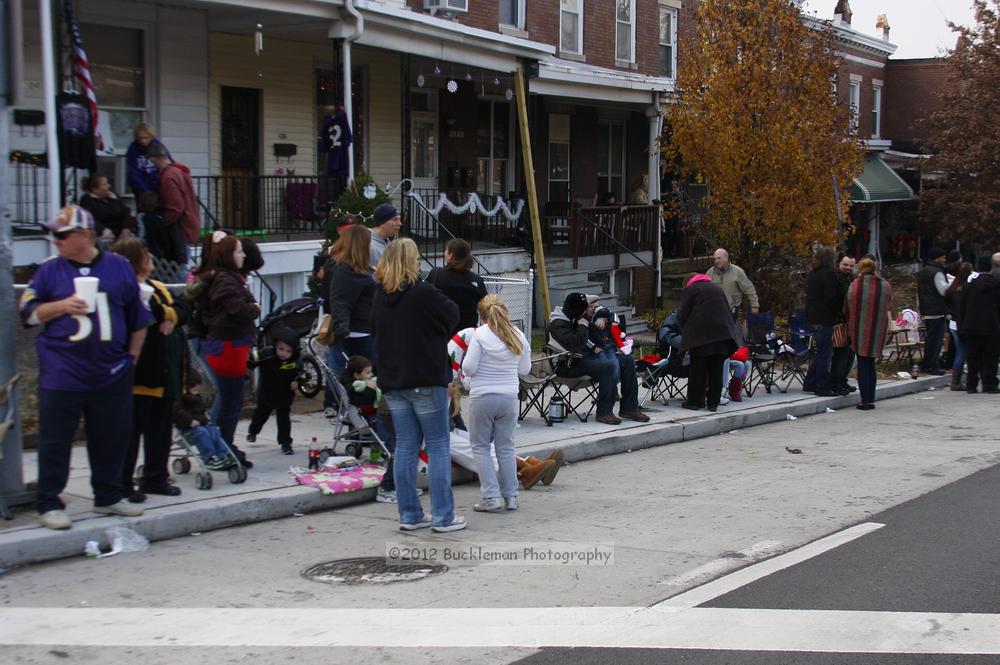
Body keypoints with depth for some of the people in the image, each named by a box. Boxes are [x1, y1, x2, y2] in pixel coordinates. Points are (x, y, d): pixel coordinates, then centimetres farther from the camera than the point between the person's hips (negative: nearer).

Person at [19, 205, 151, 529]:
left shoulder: (119, 268, 5)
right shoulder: (50, 270, 3)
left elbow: (138, 318, 12)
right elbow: (28, 312, 3)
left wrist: (132, 356, 8)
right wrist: (61, 306, -12)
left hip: (111, 374, 1)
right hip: (61, 377, -1)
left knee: (111, 439, 10)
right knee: (55, 441, 1)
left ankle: (108, 497, 25)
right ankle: (49, 504, 9)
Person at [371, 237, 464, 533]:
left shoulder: (380, 297, 7)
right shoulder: (423, 293, -13)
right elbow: (452, 315, 0)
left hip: (391, 382, 6)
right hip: (426, 381, -6)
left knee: (405, 448, 10)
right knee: (438, 446, 1)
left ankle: (409, 514, 12)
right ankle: (443, 516, 1)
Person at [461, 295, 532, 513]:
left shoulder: (480, 334, -11)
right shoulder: (519, 336, 2)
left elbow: (468, 368, -13)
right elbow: (525, 369, 10)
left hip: (482, 397, -4)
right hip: (509, 397, 4)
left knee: (481, 447, 7)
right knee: (506, 447, 13)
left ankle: (491, 496, 0)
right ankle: (510, 497, 16)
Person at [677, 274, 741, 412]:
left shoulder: (689, 289, 7)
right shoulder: (717, 288, 23)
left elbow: (683, 315, 2)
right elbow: (727, 309, 22)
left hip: (701, 333, -4)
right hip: (722, 332, 4)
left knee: (698, 369, 2)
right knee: (716, 369, 6)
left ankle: (694, 401, 4)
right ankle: (713, 402, 7)